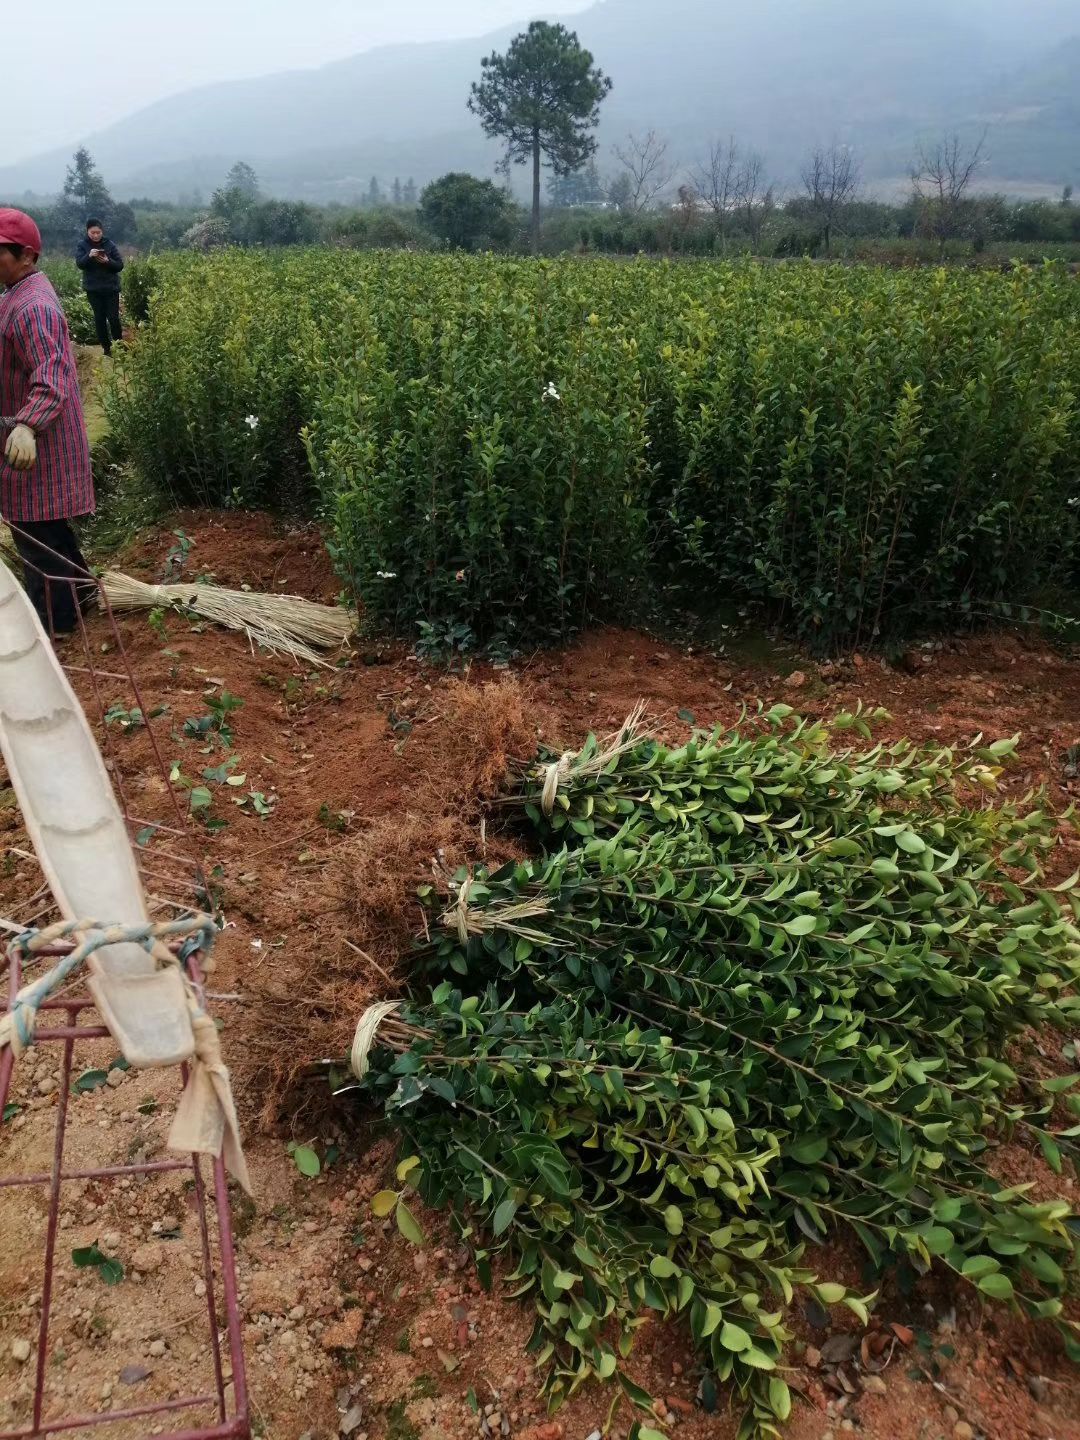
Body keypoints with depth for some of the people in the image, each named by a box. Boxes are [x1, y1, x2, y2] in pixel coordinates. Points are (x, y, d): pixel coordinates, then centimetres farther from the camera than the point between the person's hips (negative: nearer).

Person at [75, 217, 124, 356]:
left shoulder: (109, 244, -1)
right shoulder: (83, 245, 0)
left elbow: (120, 265, -3)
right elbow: (79, 263, -12)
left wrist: (108, 261, -22)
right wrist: (89, 255, -30)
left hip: (111, 287, -1)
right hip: (93, 289, 1)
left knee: (113, 318, -5)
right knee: (99, 318, 5)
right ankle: (106, 347, 14)